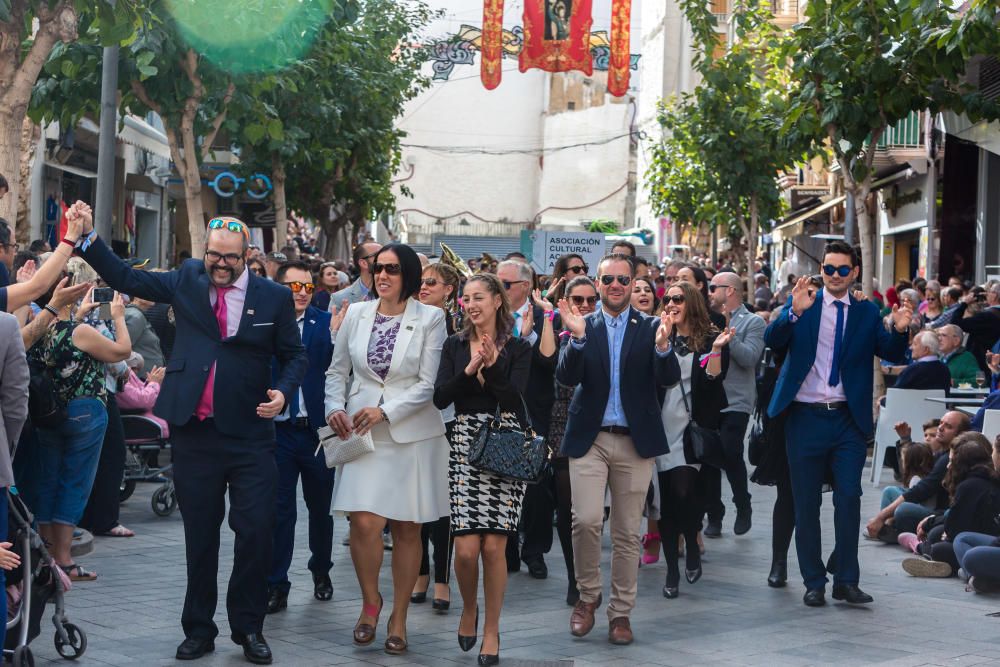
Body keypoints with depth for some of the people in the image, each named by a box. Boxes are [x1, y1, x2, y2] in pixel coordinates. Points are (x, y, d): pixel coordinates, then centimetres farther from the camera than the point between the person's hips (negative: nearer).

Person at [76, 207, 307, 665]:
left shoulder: (274, 297, 1)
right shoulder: (186, 280, 5)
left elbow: (294, 354, 7)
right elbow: (126, 278, 6)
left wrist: (283, 391, -11)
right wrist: (89, 237, -4)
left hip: (249, 434, -1)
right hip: (194, 433, 2)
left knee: (255, 531, -3)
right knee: (199, 535, 9)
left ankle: (249, 628, 12)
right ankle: (198, 630, 19)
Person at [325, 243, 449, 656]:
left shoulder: (430, 319, -2)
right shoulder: (357, 314, 7)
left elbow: (429, 384, -7)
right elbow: (338, 371, 15)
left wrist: (385, 412, -15)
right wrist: (336, 408, -3)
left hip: (411, 434, -1)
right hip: (361, 432, 1)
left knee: (407, 529, 4)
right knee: (364, 524, -11)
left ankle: (399, 617, 18)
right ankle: (370, 602, 13)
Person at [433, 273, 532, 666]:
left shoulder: (518, 348, 3)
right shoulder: (455, 346, 9)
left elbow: (513, 398, -8)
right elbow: (440, 398, -1)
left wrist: (492, 365, -21)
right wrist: (469, 369, -14)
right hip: (465, 445, 1)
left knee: (494, 547, -3)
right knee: (466, 548, -7)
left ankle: (491, 630, 14)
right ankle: (469, 609, 23)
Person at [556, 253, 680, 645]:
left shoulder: (650, 328, 4)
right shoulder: (581, 326, 5)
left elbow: (669, 379, -6)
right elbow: (566, 377, -7)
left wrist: (663, 346, -26)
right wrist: (577, 337, -23)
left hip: (635, 441, 1)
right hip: (589, 439, 0)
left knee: (627, 532, 6)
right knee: (586, 520, -14)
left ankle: (621, 612, 17)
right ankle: (588, 595, 9)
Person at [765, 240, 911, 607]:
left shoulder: (866, 312, 8)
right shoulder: (803, 303, 3)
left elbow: (891, 354, -1)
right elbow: (772, 340, -11)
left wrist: (900, 331, -22)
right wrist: (795, 312, -27)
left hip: (848, 418, 1)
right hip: (806, 416, 0)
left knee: (849, 498, -5)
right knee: (806, 503, 6)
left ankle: (846, 580, 4)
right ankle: (814, 583, 15)